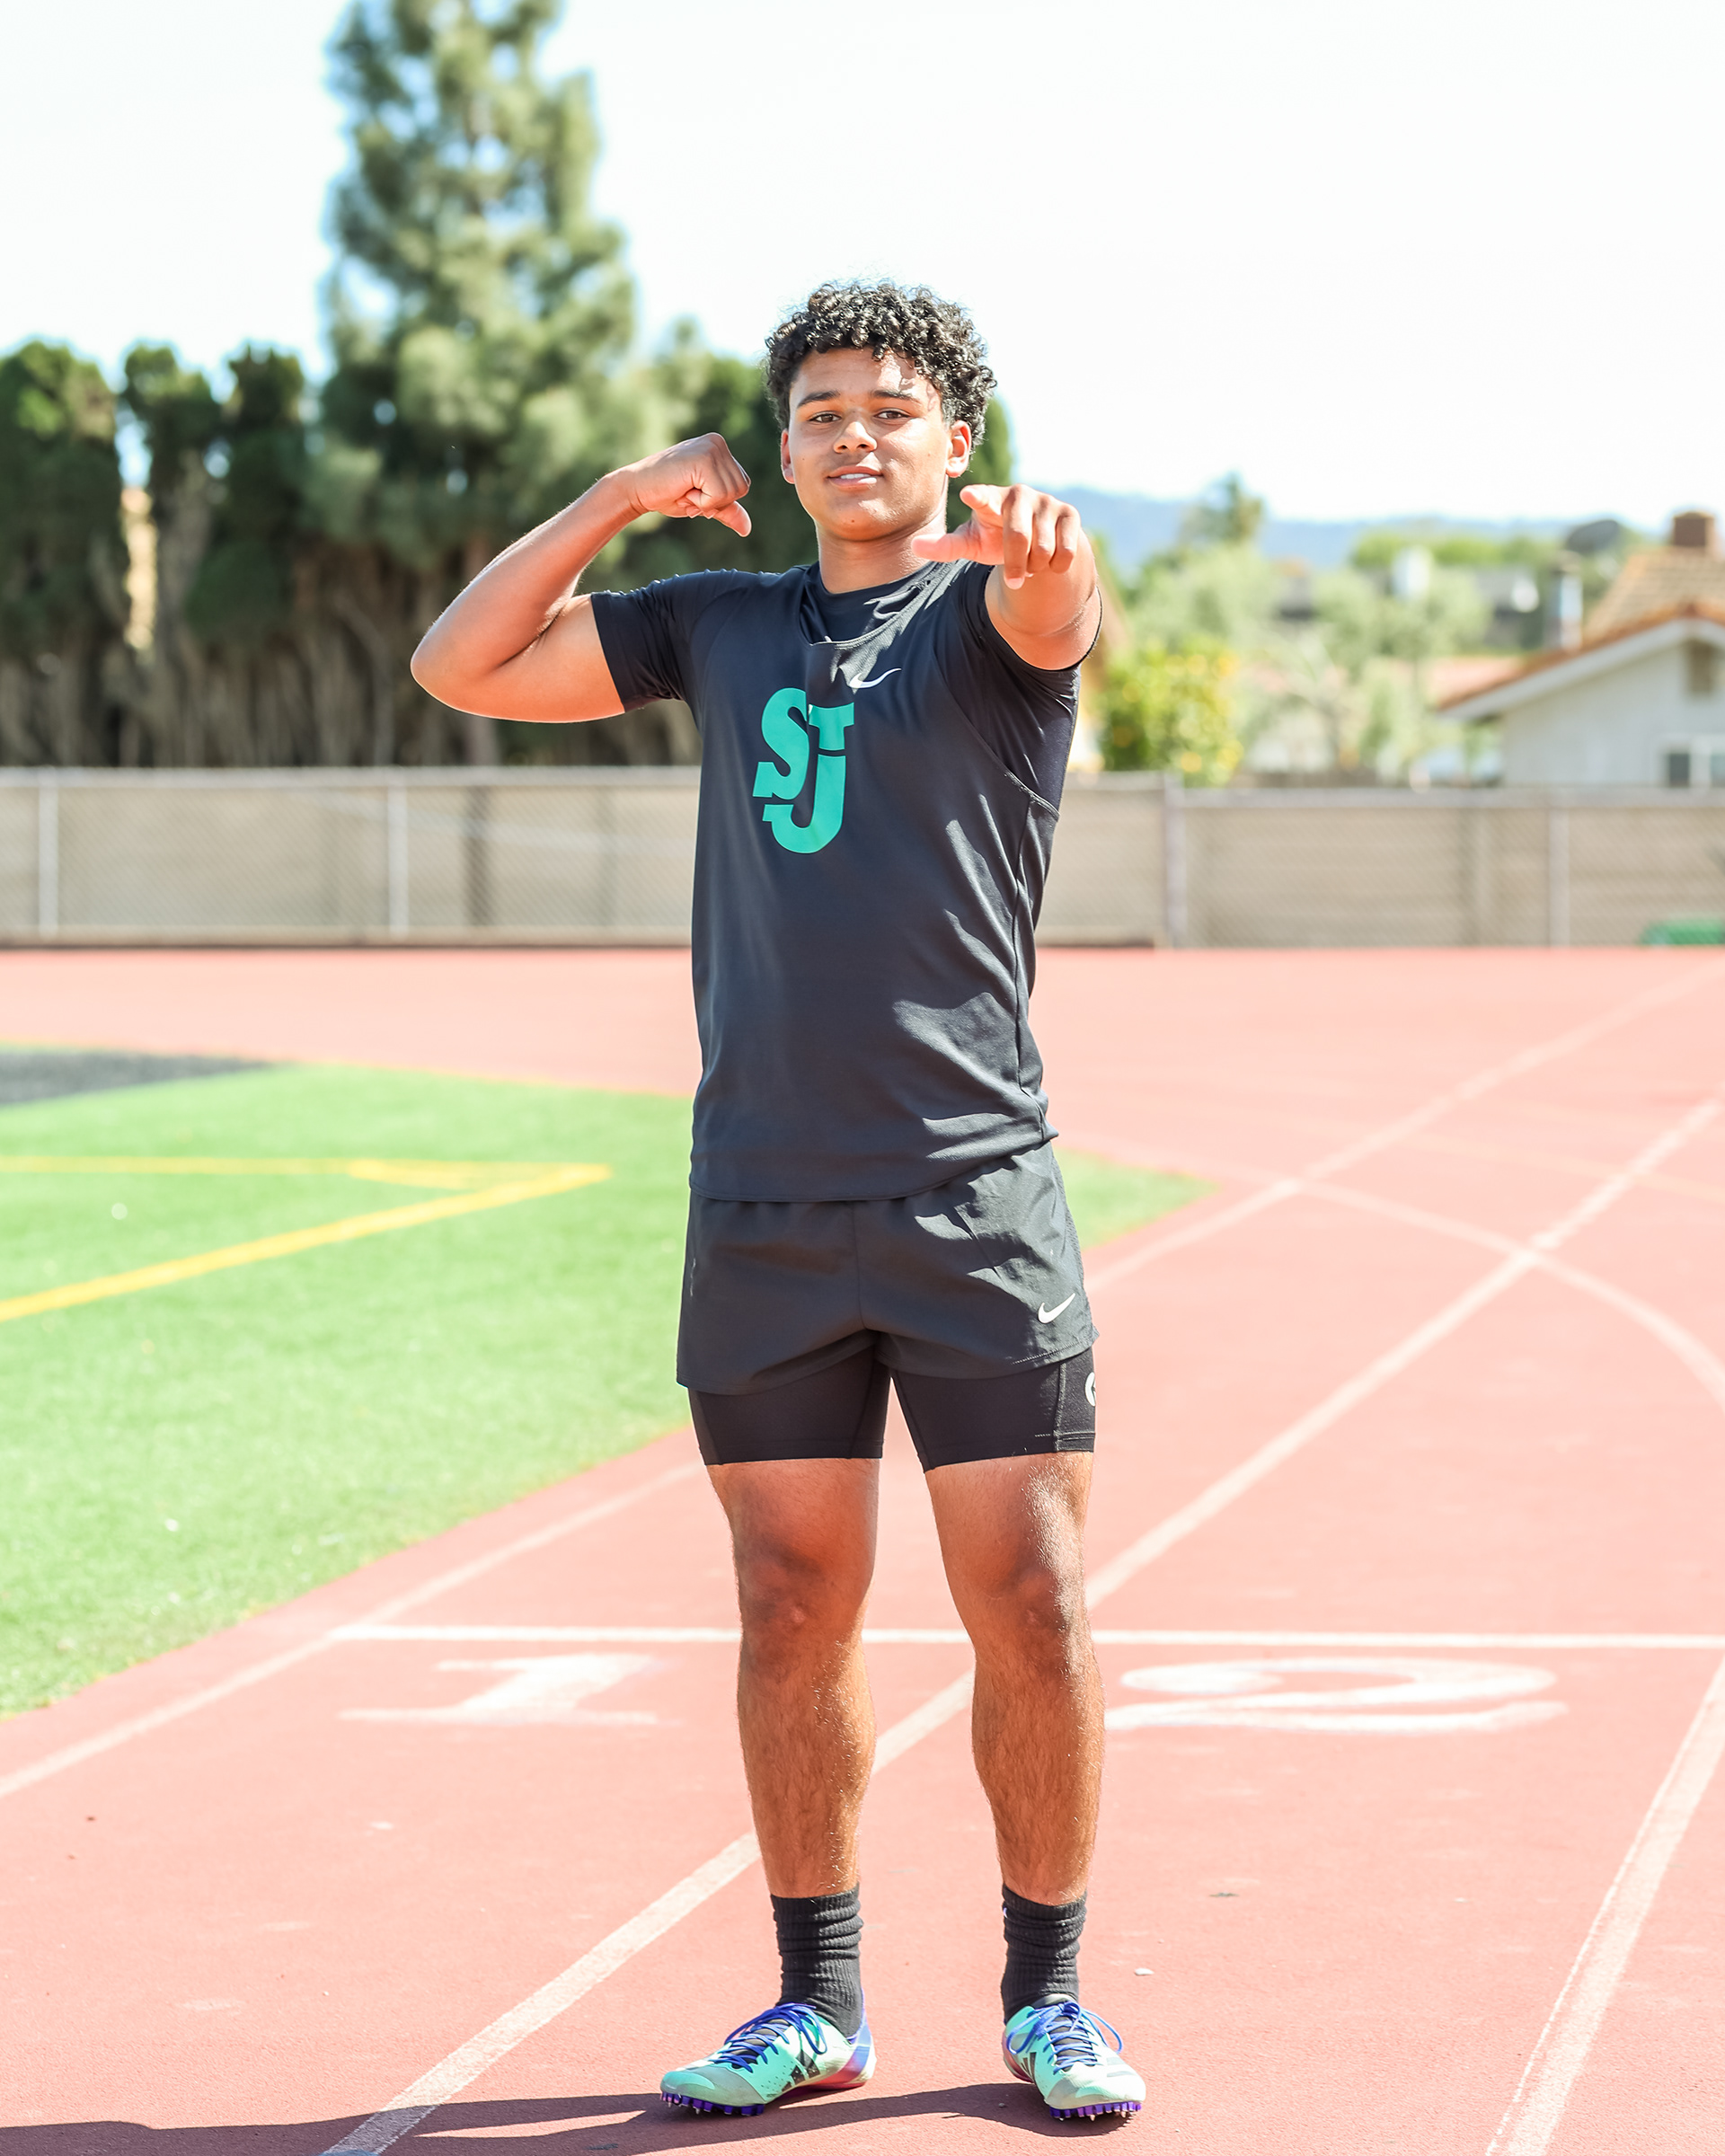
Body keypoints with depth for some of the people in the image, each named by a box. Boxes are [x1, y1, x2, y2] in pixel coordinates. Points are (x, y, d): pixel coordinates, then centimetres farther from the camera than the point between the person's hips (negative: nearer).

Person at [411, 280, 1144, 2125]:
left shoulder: (984, 608, 2)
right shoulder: (721, 625, 14)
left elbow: (1056, 614, -24)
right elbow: (462, 665, 15)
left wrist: (1040, 542, -47)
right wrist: (621, 497, 6)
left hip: (977, 1202, -3)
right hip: (761, 1211, 3)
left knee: (1033, 1612, -3)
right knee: (793, 1616, 7)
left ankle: (1046, 1997, 12)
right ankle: (817, 2004, 18)